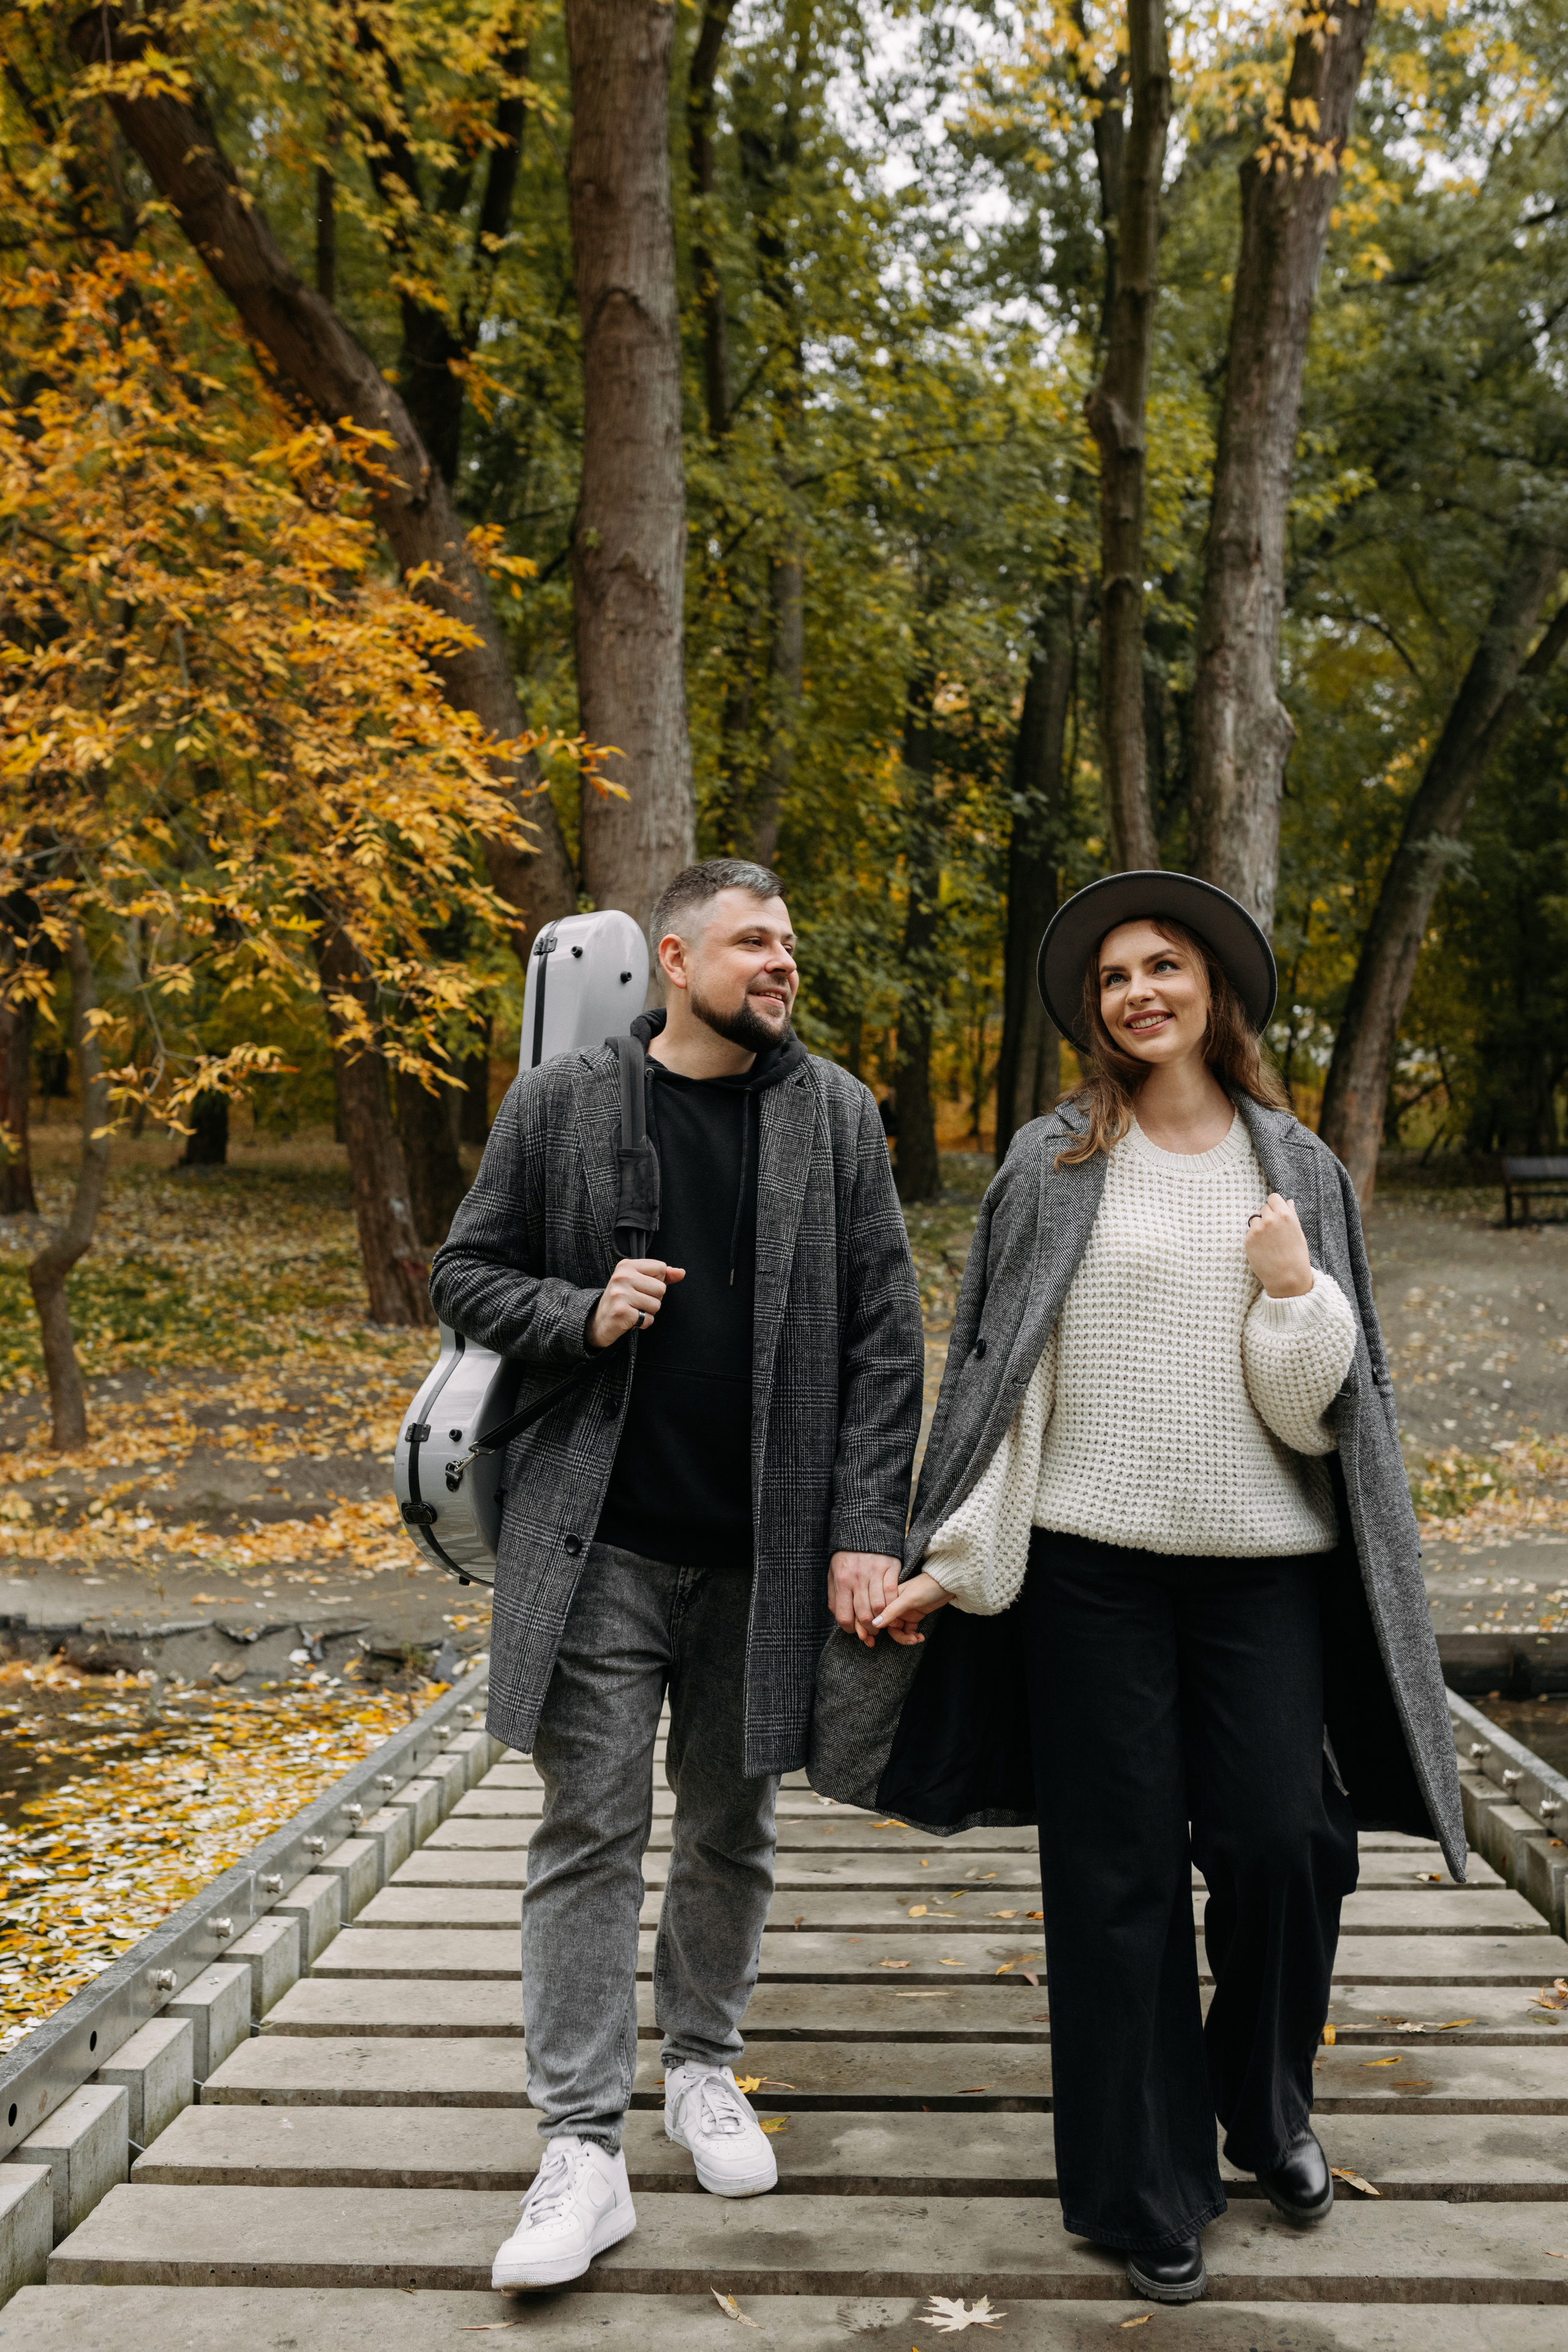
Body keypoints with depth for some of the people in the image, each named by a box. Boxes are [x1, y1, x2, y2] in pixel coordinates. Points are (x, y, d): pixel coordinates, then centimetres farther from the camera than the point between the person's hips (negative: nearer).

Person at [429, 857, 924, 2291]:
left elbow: (883, 1338, 0)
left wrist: (866, 1533, -6)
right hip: (601, 1540, -1)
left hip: (766, 1550, 2)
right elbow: (467, 1276, 7)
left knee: (731, 1832, 15)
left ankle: (705, 2070, 36)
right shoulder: (561, 1103, 0)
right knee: (591, 1834, 1)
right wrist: (580, 1314, -13)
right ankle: (584, 2149, 11)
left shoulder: (837, 1117, 2)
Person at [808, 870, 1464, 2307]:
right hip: (1090, 1556, -1)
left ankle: (1268, 2112, 31)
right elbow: (998, 1369, 3)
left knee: (1278, 1842, 0)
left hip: (1263, 1557, 2)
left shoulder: (1299, 1169, 8)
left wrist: (1294, 1292, -11)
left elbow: (1327, 1396, 8)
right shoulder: (1053, 1166, 2)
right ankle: (1145, 2190, 21)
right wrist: (952, 1558, 0)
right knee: (1119, 1867, 4)